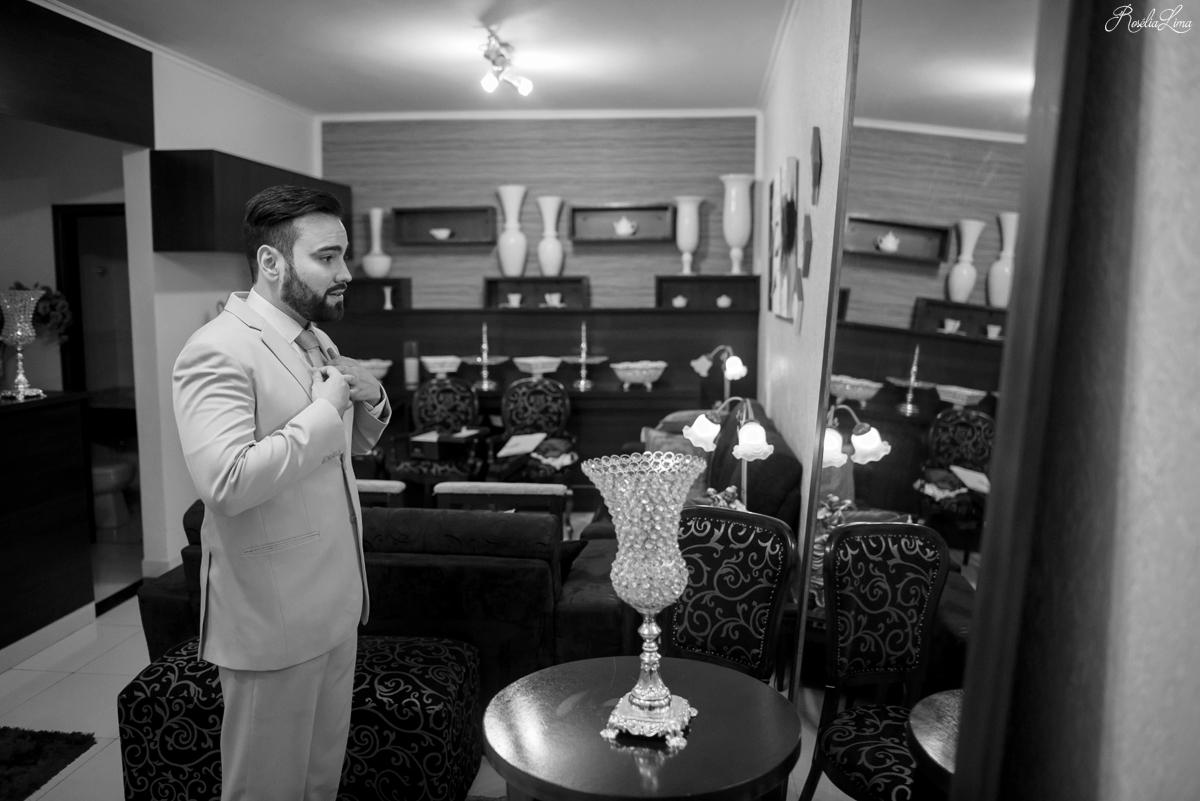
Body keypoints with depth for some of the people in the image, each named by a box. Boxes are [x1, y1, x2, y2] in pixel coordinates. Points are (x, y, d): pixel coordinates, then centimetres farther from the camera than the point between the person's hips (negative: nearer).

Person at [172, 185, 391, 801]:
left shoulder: (319, 342, 10)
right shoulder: (219, 350, -18)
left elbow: (357, 444, 21)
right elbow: (226, 482, -31)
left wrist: (369, 396, 0)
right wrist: (325, 408, -21)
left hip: (336, 604, 8)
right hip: (273, 616, -8)